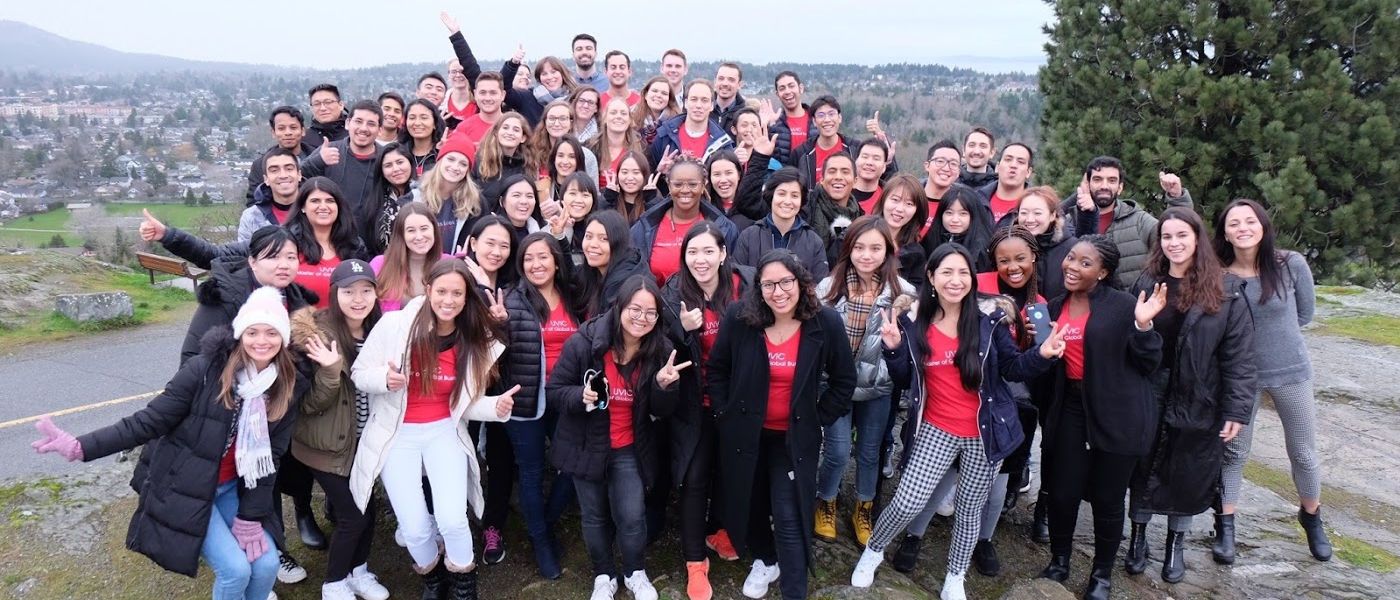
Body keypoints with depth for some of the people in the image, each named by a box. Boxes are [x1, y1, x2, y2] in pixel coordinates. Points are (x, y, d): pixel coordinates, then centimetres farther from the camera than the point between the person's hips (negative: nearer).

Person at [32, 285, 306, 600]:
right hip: (185, 489, -3)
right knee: (235, 569, -14)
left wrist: (250, 518, -6)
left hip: (234, 488, 4)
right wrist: (80, 447, -26)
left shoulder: (288, 387, -8)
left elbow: (271, 457, -4)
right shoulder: (206, 368, -19)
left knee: (266, 565, -7)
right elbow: (149, 422, -15)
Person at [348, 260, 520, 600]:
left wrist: (497, 407, -19)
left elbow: (466, 403, 1)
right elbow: (359, 374, -4)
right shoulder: (394, 325, -14)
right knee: (415, 529, -5)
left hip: (444, 431, 1)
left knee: (452, 521, -16)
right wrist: (384, 379, -26)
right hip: (397, 434, -1)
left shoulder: (477, 341, -4)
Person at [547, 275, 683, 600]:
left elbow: (662, 412, -7)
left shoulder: (660, 351, -11)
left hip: (630, 450, 1)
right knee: (595, 517, 15)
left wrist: (663, 385, -27)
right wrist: (580, 396, -31)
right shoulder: (584, 342, -20)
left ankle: (636, 573, 29)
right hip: (587, 446, -1)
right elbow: (555, 390, -11)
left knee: (632, 516, -2)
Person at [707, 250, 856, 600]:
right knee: (748, 504, 18)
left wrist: (818, 420, -4)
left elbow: (844, 381, -2)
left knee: (789, 517, -5)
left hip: (794, 437, -2)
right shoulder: (738, 318, -14)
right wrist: (725, 413, -3)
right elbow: (716, 370, 0)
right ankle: (765, 561, 47)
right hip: (745, 433, 2)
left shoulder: (826, 323, -14)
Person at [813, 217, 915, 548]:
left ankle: (864, 511, 37)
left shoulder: (902, 292, -7)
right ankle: (825, 504, 26)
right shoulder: (830, 287, -8)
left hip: (878, 386, 1)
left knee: (870, 452, 13)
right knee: (838, 452, -3)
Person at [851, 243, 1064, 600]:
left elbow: (1013, 370, -3)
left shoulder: (990, 318, -8)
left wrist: (1042, 355, -21)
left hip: (984, 432, 0)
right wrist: (894, 348, -17)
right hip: (936, 430, 0)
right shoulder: (915, 322, -5)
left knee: (970, 508, 13)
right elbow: (904, 382, 1)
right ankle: (873, 551, 26)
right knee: (906, 504, -4)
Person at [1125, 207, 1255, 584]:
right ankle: (1138, 536, 32)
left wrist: (1237, 409, -13)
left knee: (1188, 475, 13)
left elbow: (1239, 356, -8)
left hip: (1198, 404, -1)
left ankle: (1176, 544, 34)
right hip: (1146, 398, 1)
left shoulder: (1226, 291, -7)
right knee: (1144, 468, 13)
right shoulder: (1146, 284, 0)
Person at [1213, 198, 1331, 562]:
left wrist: (1275, 331, 1)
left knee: (1303, 453, 15)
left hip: (1292, 373, 1)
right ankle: (1225, 526, 22)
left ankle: (1311, 517, 40)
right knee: (1233, 451, 8)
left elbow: (1305, 314, 1)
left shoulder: (1291, 265, -14)